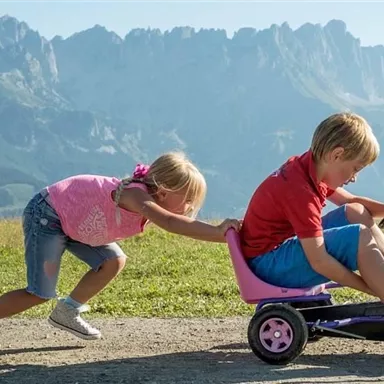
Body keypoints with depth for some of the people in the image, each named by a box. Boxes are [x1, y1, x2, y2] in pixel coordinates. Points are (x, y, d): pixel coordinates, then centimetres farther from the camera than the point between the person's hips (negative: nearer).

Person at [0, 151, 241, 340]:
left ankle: (66, 312, 15)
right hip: (46, 215, -9)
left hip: (73, 220, 9)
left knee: (113, 262, 1)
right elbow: (169, 223, -51)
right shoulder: (136, 195, -35)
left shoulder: (152, 202, -4)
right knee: (40, 294, -11)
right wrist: (218, 233, -57)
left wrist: (221, 231, -20)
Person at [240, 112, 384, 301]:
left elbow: (350, 202, 18)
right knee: (361, 236, -22)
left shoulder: (309, 165, 2)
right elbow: (319, 261, -29)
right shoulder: (300, 192, -27)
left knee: (356, 213, 9)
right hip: (269, 263, -10)